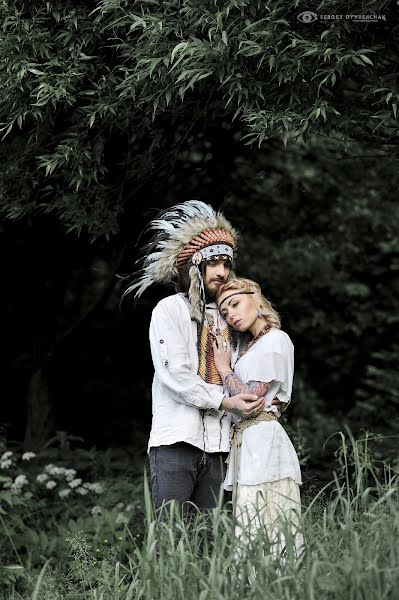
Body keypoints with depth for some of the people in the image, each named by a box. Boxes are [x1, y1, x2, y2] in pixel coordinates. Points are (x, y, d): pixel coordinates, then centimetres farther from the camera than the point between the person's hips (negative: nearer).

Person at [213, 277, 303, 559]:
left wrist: (224, 369, 3)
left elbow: (251, 397, -10)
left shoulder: (275, 340, -3)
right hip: (247, 443, 9)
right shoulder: (251, 345, 24)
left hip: (263, 441, -9)